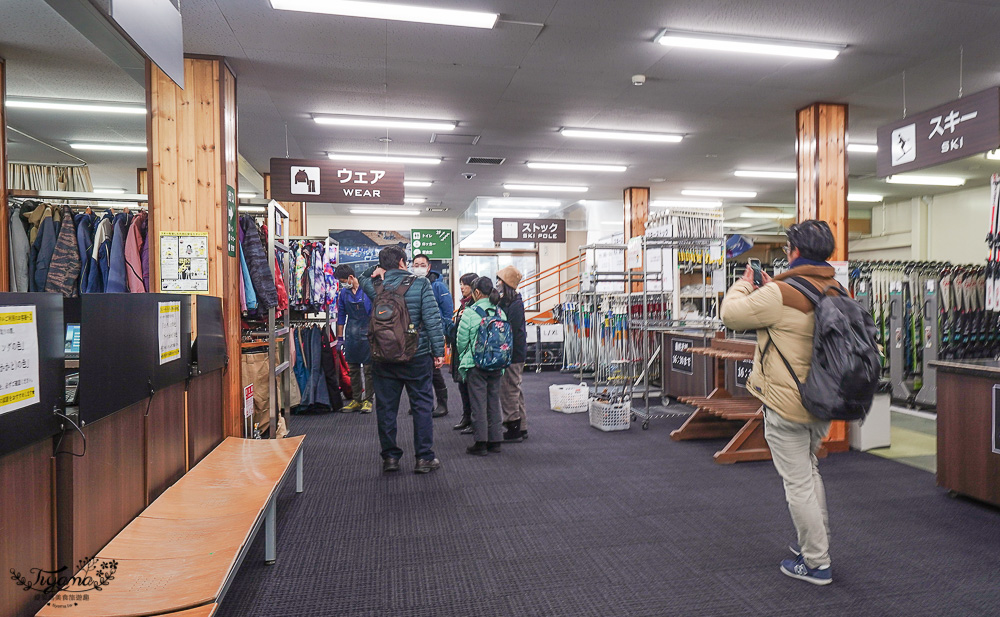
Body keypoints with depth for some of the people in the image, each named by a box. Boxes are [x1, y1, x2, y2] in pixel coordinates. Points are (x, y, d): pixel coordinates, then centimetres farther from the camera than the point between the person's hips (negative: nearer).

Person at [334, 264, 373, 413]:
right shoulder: (343, 293, 6)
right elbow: (341, 315, 14)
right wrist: (340, 337, 14)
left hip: (367, 333, -5)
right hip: (351, 333, 5)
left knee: (368, 368, 1)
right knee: (353, 369, 10)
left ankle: (368, 400, 11)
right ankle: (356, 400, 20)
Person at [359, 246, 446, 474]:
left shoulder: (375, 286, 1)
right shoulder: (419, 284, -7)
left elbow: (362, 277, 26)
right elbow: (432, 319, -10)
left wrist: (375, 270, 8)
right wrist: (438, 351, -5)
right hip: (416, 355, -2)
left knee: (386, 407, 11)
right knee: (422, 405, 7)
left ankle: (390, 457, 18)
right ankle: (424, 458, 10)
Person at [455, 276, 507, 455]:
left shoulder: (470, 313, -11)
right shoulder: (500, 313, 3)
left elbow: (461, 341, -5)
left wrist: (463, 359, 13)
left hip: (476, 365, -5)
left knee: (478, 402, 2)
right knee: (494, 401, 13)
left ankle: (481, 443, 7)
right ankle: (495, 440, 20)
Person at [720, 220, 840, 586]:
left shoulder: (780, 295, -21)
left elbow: (732, 314, -11)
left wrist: (744, 284, 7)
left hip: (788, 404, -8)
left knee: (798, 482, 4)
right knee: (808, 470, 26)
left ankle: (816, 564, 16)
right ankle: (817, 544, 38)